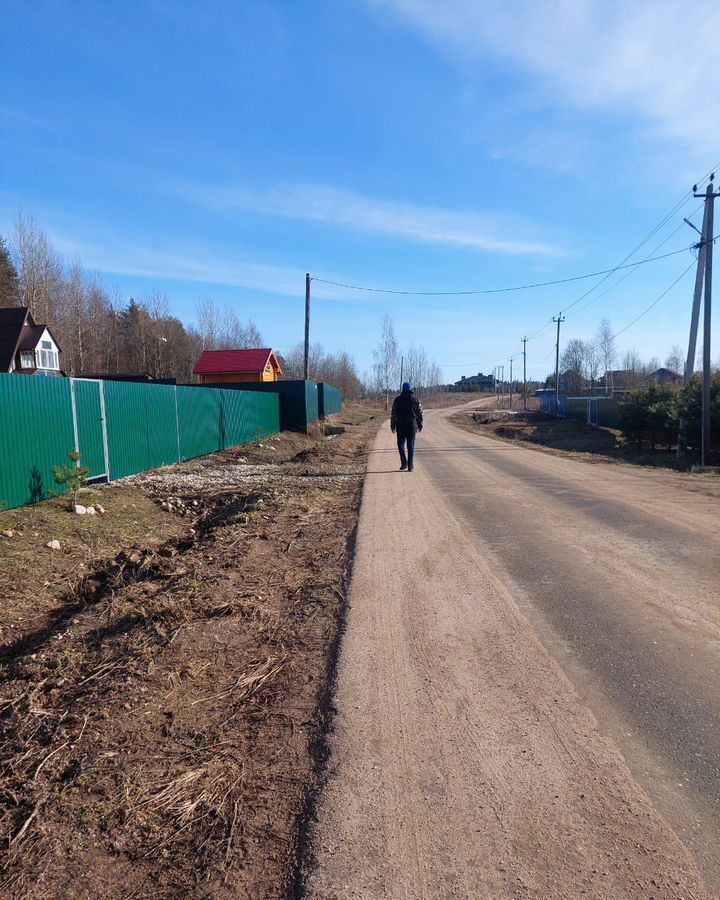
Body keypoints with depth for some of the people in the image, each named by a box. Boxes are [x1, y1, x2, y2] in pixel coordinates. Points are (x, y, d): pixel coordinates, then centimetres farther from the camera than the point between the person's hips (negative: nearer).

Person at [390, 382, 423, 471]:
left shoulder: (398, 399, 0)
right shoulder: (415, 399, 3)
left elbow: (393, 413, -2)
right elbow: (420, 413, 5)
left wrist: (393, 425, 3)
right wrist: (420, 424, 13)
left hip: (401, 425, -1)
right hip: (412, 425, 1)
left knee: (401, 443, 12)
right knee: (411, 445, 6)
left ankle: (404, 462, -5)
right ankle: (410, 465, 4)